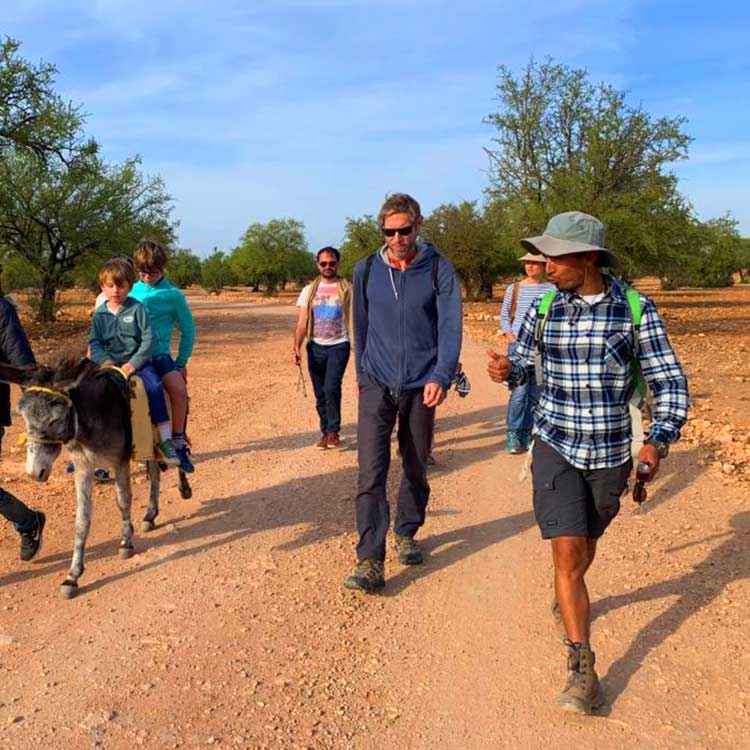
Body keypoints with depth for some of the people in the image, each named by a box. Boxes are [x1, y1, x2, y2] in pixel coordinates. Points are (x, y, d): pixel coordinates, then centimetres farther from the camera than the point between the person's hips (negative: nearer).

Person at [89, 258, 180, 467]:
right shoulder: (99, 314, 10)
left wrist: (134, 363, -16)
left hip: (137, 361, -3)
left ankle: (165, 441, -24)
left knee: (154, 387, -27)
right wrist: (105, 360, -12)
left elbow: (149, 339, -5)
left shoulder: (137, 309, 0)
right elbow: (94, 343, 8)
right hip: (110, 363, 3)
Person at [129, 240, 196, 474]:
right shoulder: (131, 291, 11)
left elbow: (188, 330, 8)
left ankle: (178, 441, -12)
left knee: (179, 388, -29)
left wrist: (181, 363, 4)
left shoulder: (173, 295, 3)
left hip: (158, 354, -3)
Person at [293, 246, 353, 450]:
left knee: (331, 388, -18)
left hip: (339, 346, -3)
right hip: (316, 347, 3)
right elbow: (302, 322, 3)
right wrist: (297, 346, -10)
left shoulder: (347, 289, 1)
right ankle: (326, 433, 21)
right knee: (320, 394, 8)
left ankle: (334, 432, -4)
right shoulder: (309, 290, 8)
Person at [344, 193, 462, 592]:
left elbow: (450, 325, -9)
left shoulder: (438, 268, -4)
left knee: (416, 469, 14)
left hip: (421, 386, 0)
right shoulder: (366, 270, 3)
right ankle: (370, 562, -5)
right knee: (371, 473, -8)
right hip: (377, 385, 1)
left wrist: (441, 376, -21)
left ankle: (406, 535, 35)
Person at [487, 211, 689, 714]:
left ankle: (568, 596, 54)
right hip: (555, 447, 0)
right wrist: (506, 369, -14)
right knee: (567, 550, -9)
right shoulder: (544, 310, -2)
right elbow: (524, 363, 10)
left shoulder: (637, 309, -8)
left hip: (611, 452, 0)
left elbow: (669, 381, -5)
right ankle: (582, 669, 0)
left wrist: (661, 439, -18)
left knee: (585, 540, 22)